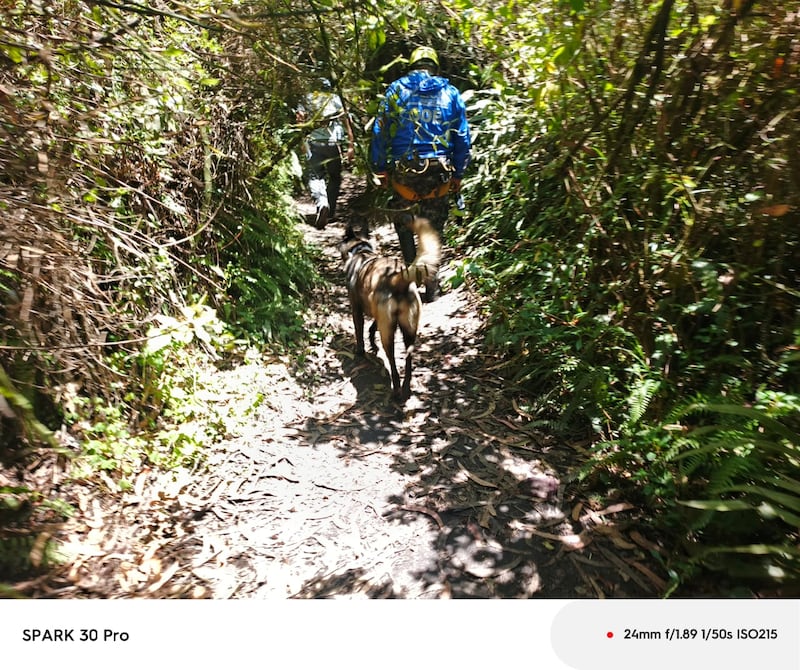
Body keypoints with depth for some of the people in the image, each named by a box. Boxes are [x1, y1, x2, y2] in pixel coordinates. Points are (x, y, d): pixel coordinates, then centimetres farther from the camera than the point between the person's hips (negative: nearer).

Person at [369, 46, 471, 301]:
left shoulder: (396, 89, 5)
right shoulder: (451, 93, 8)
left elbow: (380, 131, 1)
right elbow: (463, 137, 7)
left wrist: (380, 169, 5)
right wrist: (458, 174, 12)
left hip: (404, 170, -1)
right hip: (439, 172, 1)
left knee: (403, 223, 18)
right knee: (433, 227, 11)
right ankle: (429, 282, 13)